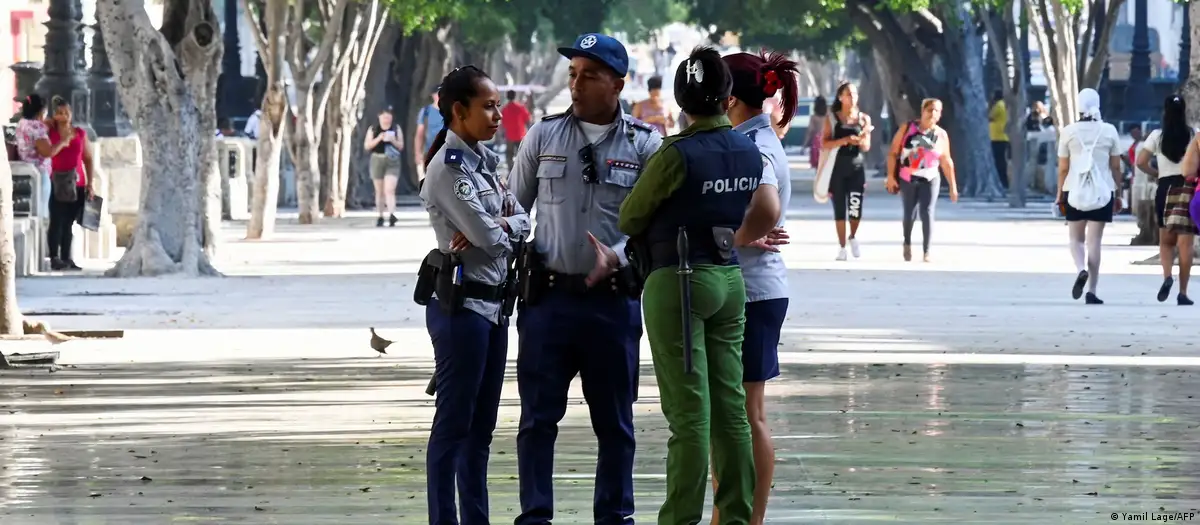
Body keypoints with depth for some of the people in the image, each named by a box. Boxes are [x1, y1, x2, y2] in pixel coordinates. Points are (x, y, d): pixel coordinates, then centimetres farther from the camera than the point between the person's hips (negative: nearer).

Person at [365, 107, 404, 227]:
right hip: (377, 160, 2)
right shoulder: (373, 129, 6)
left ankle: (392, 215, -29)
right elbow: (367, 146, 1)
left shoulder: (396, 128, 7)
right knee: (379, 191, 8)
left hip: (392, 161, -2)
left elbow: (401, 146, 7)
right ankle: (380, 217, 18)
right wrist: (378, 139, -13)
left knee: (390, 190, -16)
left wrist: (393, 140, -13)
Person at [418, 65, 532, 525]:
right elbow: (488, 237, -20)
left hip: (493, 304, 9)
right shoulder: (447, 167, -14)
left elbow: (522, 220, 9)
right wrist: (507, 227, 2)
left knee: (481, 428, 12)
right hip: (460, 303, -9)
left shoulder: (483, 162, 14)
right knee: (454, 425, -5)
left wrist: (497, 225, -12)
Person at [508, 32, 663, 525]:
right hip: (549, 295, 1)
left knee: (614, 420, 8)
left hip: (614, 298, -1)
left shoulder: (645, 145, 0)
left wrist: (617, 256, -21)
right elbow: (514, 207, 11)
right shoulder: (543, 136, 5)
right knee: (538, 415, 1)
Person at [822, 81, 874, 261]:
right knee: (839, 210, 1)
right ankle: (842, 247, 12)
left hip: (856, 167, 1)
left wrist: (862, 137, -19)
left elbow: (866, 147, 2)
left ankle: (853, 238, 22)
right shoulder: (832, 118, 0)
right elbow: (825, 144, -9)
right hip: (837, 167, -1)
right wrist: (845, 140, -21)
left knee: (856, 209, -7)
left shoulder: (864, 119, 5)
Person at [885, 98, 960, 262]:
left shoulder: (941, 135, 0)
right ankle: (907, 243, 33)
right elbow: (893, 153, -3)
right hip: (907, 179, 0)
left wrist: (953, 186, 6)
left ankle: (926, 252, -8)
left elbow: (946, 162, 7)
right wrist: (891, 176, -10)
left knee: (927, 213, -13)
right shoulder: (907, 128, -4)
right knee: (908, 214, 5)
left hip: (930, 180, 0)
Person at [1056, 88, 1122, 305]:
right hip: (1102, 190, 0)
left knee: (1076, 238, 13)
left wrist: (1060, 194, 9)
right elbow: (1116, 167, 3)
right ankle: (1091, 291, -1)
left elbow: (1063, 168, -1)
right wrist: (1118, 193, 13)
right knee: (1094, 241, 3)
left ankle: (1081, 269, -17)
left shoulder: (1068, 132, -3)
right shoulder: (1109, 131, -1)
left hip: (1075, 190, 0)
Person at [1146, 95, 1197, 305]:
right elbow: (1195, 164, -9)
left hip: (1165, 187, 1)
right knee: (1185, 242, 1)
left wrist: (1156, 174, 11)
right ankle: (1182, 292, -2)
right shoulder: (1194, 135, -2)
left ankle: (1167, 276, -12)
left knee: (1166, 240, 15)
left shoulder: (1157, 136, 0)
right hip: (1188, 188, -1)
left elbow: (1140, 162, -4)